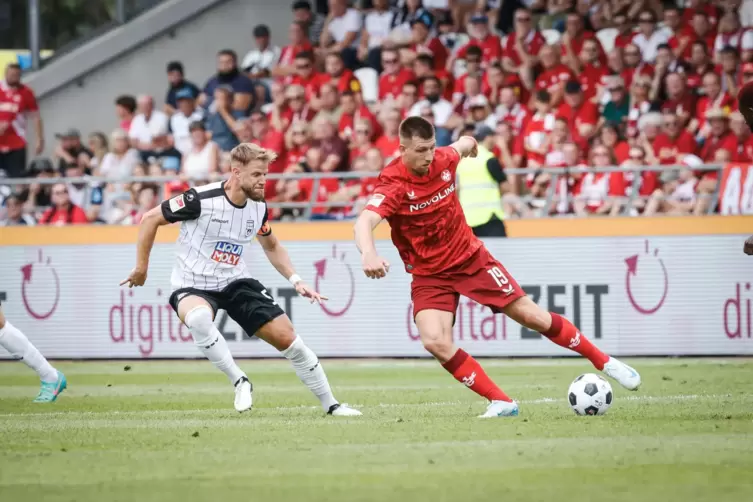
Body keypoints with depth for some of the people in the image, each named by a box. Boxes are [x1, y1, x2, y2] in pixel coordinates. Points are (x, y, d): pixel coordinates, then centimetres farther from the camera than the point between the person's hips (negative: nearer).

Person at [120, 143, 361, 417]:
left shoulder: (259, 207, -2)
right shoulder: (201, 200, -21)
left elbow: (272, 246, 19)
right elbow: (150, 219, -9)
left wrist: (296, 280, 6)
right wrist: (141, 268, -5)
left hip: (236, 283, 5)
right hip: (193, 287, -5)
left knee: (287, 337, -2)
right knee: (198, 317, -42)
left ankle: (331, 404, 14)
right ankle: (239, 381, -24)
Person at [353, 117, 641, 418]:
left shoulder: (443, 159, -11)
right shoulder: (393, 186, -25)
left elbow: (463, 145, 16)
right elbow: (364, 223, -42)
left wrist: (467, 143, 40)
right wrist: (368, 254, -63)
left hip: (470, 258, 3)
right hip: (429, 275, -3)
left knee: (532, 316, 2)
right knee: (435, 342, -25)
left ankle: (603, 362, 19)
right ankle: (501, 403, -13)